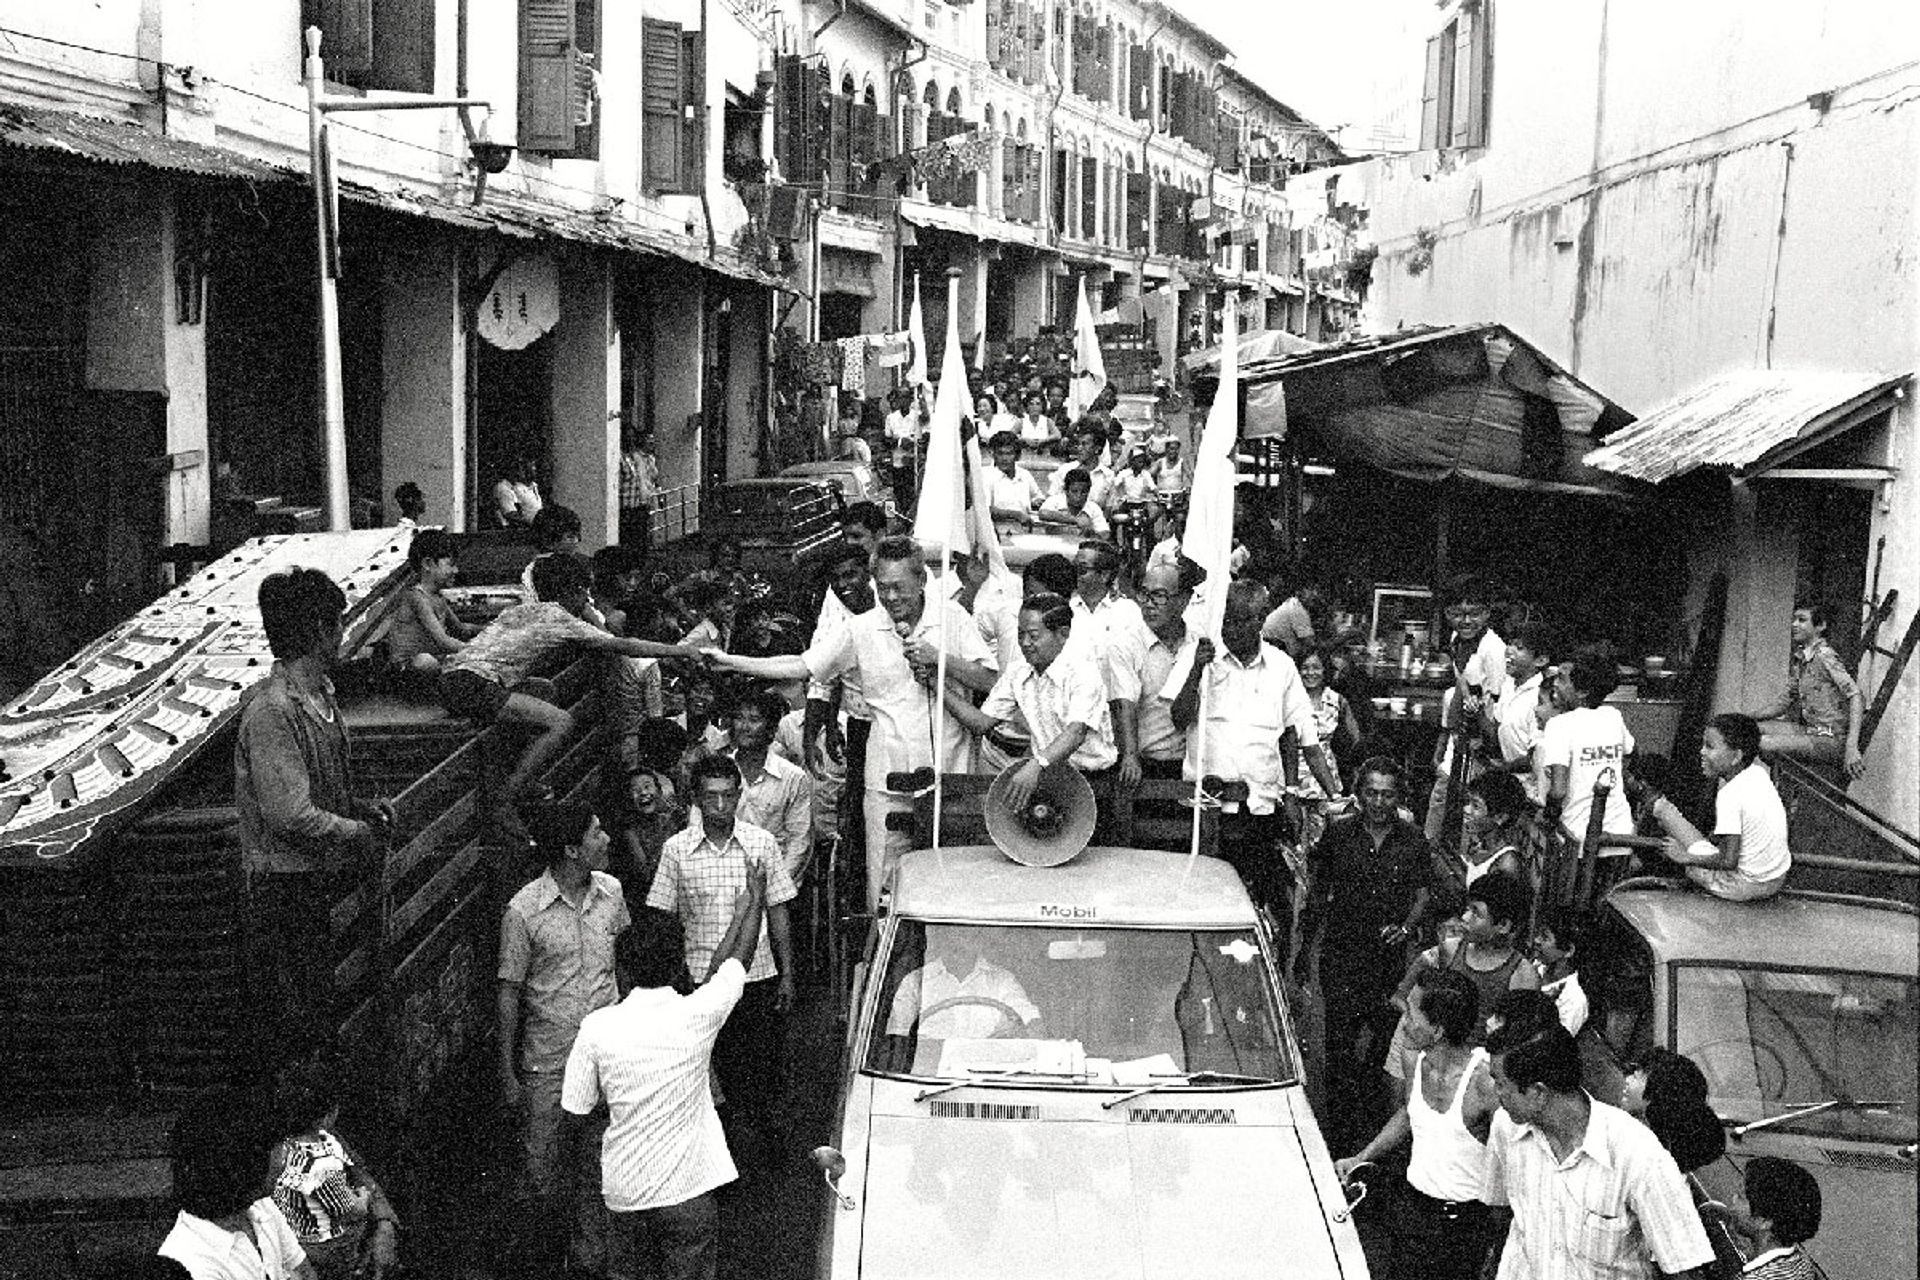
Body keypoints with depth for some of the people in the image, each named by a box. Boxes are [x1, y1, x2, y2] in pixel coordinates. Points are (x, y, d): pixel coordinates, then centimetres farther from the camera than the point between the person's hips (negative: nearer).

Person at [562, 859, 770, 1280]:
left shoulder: (597, 1027, -11)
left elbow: (574, 1120, -2)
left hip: (623, 1193, 3)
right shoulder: (696, 1015, -14)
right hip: (687, 1193, -3)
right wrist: (756, 898, 23)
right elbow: (737, 959, 6)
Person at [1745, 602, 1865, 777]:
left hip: (1831, 741, -8)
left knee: (1764, 743, -23)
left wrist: (1851, 748, -28)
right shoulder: (1797, 659, 12)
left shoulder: (1825, 656, -13)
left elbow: (1855, 696, -20)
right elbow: (1786, 701, 19)